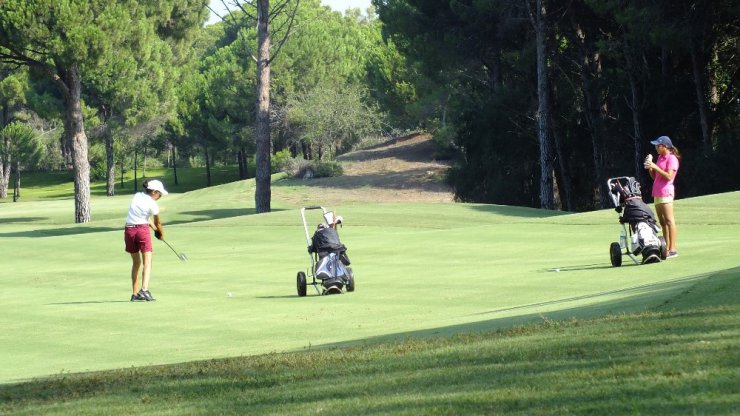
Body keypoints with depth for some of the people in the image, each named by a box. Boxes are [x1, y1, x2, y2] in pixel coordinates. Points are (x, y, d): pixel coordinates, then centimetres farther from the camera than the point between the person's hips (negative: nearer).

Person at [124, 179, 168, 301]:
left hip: (129, 230, 6)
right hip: (142, 230, -6)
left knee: (136, 262, 16)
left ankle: (135, 293, 14)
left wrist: (153, 226, 14)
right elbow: (157, 223, 3)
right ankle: (144, 289, -29)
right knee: (147, 262, -8)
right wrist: (161, 234, 22)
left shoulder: (137, 196, 10)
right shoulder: (152, 204, -7)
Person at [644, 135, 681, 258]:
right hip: (657, 193, 9)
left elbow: (669, 176, -19)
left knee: (669, 220, -11)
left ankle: (673, 249, -12)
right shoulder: (660, 157, 18)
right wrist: (650, 167, 4)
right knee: (662, 222, 9)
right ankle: (667, 249, 11)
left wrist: (655, 167, -18)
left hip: (666, 192, -9)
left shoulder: (672, 159, -8)